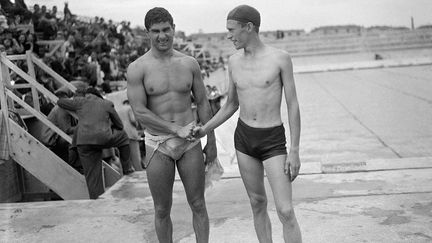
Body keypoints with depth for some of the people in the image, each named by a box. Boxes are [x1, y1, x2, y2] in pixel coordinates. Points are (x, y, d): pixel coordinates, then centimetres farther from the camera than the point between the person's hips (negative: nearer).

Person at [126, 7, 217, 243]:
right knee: (162, 210, 10)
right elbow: (139, 112, -13)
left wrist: (211, 141, 8)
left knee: (198, 204, 8)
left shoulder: (189, 63, 2)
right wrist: (177, 129, -17)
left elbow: (202, 103, 8)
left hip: (190, 141, 2)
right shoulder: (137, 69, -7)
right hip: (158, 144, -2)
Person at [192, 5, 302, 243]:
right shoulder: (234, 61, 2)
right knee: (257, 203, 12)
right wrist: (205, 129, 3)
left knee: (285, 211, -8)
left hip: (273, 141, -4)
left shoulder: (280, 58, -12)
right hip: (243, 138, 4)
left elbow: (293, 106, -9)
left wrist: (295, 152, -12)